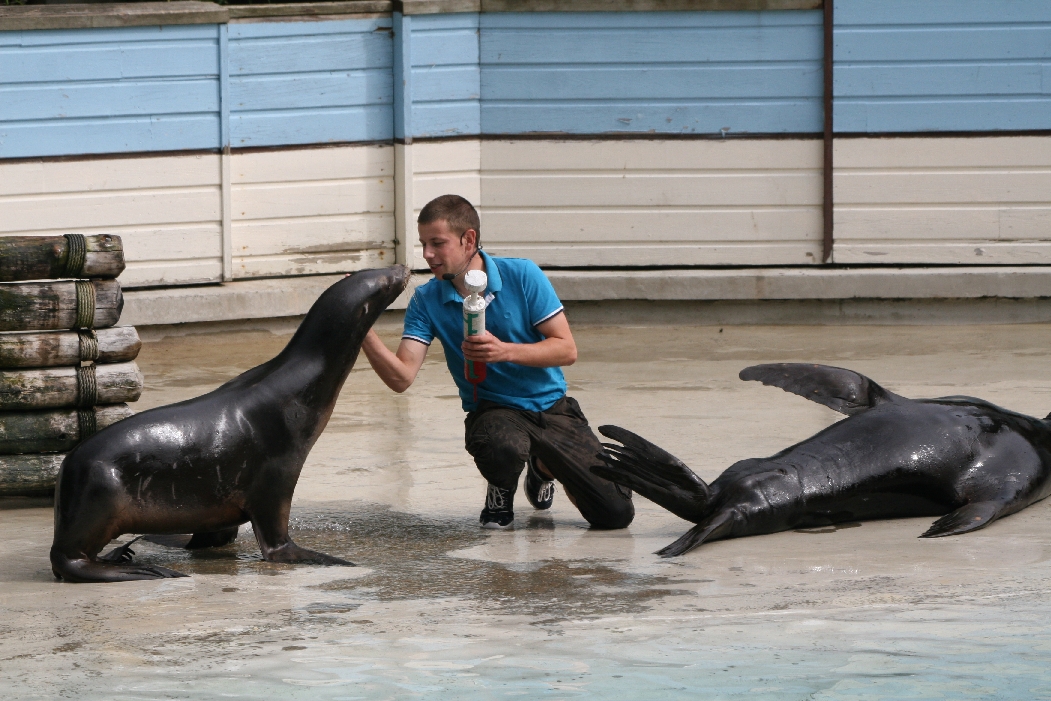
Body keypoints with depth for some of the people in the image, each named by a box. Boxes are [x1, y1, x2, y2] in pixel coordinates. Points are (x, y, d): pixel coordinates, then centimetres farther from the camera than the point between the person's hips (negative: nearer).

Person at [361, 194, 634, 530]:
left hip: (552, 407, 1)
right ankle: (501, 490, -1)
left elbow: (567, 349, -10)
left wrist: (505, 351, -25)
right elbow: (401, 377, -15)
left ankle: (544, 466, 23)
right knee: (502, 449, -41)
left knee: (616, 513, -8)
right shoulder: (426, 301, -5)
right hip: (493, 413, -1)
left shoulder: (522, 276, -9)